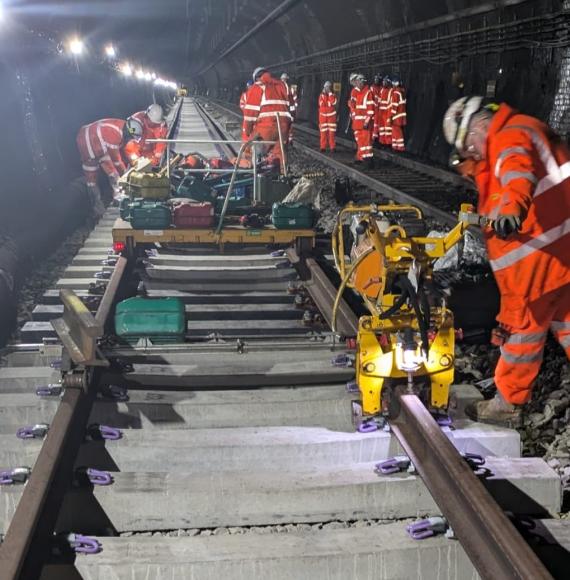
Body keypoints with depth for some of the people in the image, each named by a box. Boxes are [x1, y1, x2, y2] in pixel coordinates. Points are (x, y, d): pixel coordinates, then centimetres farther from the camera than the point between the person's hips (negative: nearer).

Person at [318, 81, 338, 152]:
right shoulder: (321, 95, 8)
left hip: (331, 115, -1)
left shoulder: (333, 95, 3)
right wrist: (324, 93, -9)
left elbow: (333, 102, -18)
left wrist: (330, 93, -13)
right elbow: (321, 104, -8)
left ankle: (332, 147, -3)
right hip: (323, 115, 1)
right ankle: (323, 147, 3)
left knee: (332, 132, -4)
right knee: (323, 132, -1)